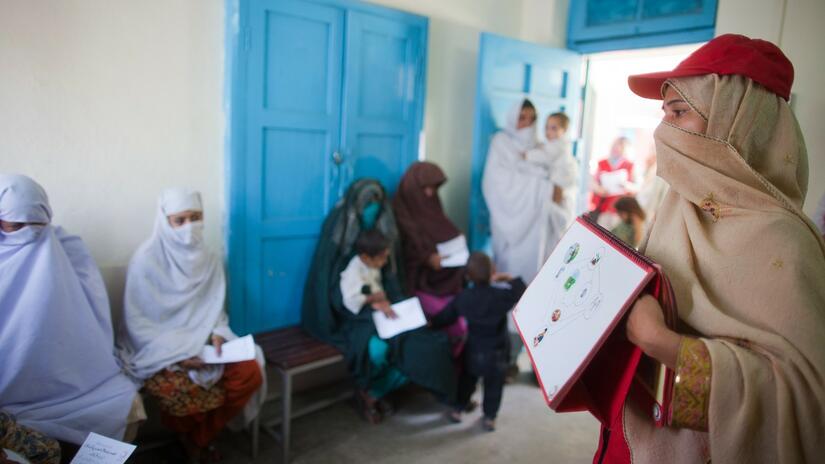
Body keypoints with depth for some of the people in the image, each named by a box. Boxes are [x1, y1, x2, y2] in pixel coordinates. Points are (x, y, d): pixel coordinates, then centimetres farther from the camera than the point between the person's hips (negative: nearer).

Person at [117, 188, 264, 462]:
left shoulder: (209, 260, 4)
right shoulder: (146, 260, -12)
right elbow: (137, 323, -12)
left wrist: (216, 334, -12)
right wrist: (177, 352, -22)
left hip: (200, 344, 5)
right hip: (159, 350, -4)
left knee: (249, 373, -18)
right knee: (181, 390, -32)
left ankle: (201, 438, 7)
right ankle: (187, 439, 6)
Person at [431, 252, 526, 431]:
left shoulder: (462, 297, -12)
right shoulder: (501, 296, -23)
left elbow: (444, 317, -2)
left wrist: (432, 322, 16)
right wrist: (511, 279, -6)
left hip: (474, 351, 2)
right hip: (497, 353, -2)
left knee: (466, 381, 24)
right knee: (493, 386, 17)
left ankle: (457, 410, 33)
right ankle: (489, 418, 28)